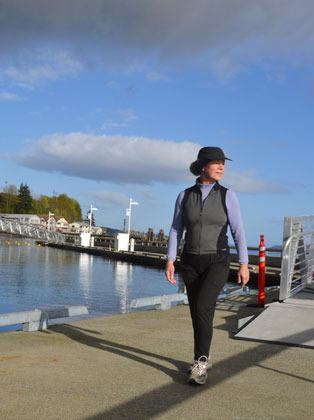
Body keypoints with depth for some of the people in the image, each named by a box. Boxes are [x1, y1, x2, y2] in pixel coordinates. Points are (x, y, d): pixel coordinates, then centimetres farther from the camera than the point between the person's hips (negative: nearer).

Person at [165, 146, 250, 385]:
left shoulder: (228, 196, -3)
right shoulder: (185, 196, 2)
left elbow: (238, 231, -4)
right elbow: (176, 231, 3)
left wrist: (244, 264, -9)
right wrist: (170, 261, -6)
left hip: (217, 263, -3)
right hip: (191, 263, 3)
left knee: (202, 309, -20)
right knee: (198, 313, 9)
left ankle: (199, 364, -11)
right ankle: (203, 359, 28)